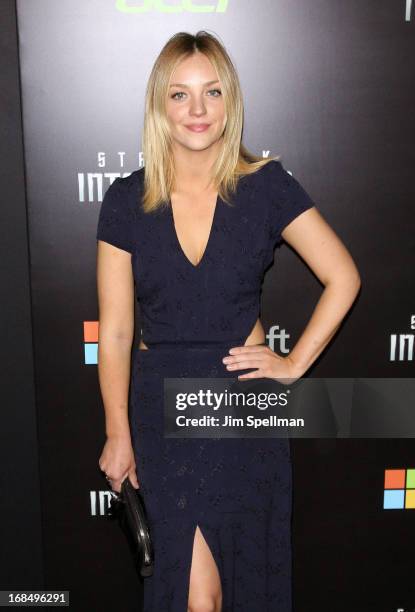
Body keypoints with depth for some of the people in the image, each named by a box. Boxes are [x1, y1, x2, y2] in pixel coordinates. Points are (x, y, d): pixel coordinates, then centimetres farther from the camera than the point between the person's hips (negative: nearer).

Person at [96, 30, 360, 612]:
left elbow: (343, 277, 0)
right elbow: (115, 330, -3)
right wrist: (118, 434, -3)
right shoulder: (127, 200, -4)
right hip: (160, 406, 0)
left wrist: (296, 362, -4)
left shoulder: (266, 185, -6)